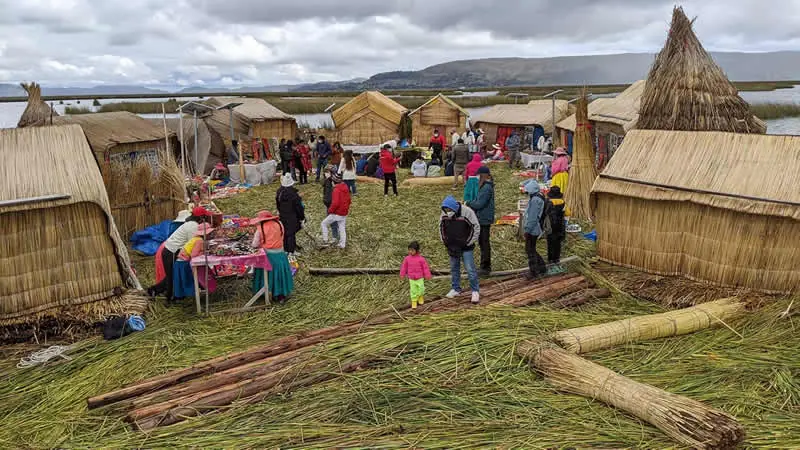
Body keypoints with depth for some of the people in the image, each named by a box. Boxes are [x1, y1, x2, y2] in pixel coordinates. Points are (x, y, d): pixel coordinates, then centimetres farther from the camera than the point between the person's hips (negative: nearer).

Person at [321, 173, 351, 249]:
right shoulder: (345, 188, 5)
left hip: (337, 213, -8)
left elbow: (335, 203, -27)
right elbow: (348, 200, 15)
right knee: (342, 228, 15)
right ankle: (342, 244, 21)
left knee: (324, 223, 8)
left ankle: (325, 239, 7)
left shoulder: (336, 189, -21)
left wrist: (330, 210, -13)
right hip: (344, 213, 8)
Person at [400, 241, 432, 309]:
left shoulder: (421, 259, -14)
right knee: (413, 291, 6)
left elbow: (425, 267, -7)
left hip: (420, 278, -1)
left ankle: (421, 298, 37)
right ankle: (414, 302, 20)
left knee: (421, 290, 6)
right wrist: (402, 275, 10)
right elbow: (404, 267, 5)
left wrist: (427, 276, -4)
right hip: (411, 279, 1)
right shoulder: (407, 259, -6)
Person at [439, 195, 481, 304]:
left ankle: (475, 291, 8)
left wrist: (468, 243, -11)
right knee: (454, 268, 15)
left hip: (466, 247, -4)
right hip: (452, 247, 4)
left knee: (470, 269, -4)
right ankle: (456, 289, 31)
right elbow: (441, 228, 10)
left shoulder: (467, 212, -19)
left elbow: (476, 228, -11)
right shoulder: (444, 214, -6)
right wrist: (445, 242, 4)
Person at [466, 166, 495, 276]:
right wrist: (471, 203, 1)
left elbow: (480, 204, -23)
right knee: (483, 243, 18)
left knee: (484, 243, -2)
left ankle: (485, 268, 6)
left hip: (484, 220, -10)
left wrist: (469, 203, -8)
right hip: (483, 219, 10)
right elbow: (479, 200, 16)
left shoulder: (486, 188, -21)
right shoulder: (485, 186, 11)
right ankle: (486, 266, 29)